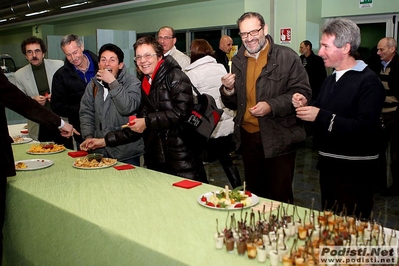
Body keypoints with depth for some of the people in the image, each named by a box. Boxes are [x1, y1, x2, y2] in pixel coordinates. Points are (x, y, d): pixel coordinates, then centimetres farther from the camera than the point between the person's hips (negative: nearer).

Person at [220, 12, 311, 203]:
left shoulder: (287, 57, -8)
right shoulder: (238, 61, 8)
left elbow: (302, 93, -12)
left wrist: (272, 106, -24)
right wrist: (228, 90, -7)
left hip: (279, 139, -5)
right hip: (248, 137, 5)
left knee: (280, 197, 5)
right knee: (253, 194, 18)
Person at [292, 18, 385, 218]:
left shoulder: (368, 81, -16)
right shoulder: (330, 80, 13)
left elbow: (365, 128, -27)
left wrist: (321, 116, -28)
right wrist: (305, 106, -5)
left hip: (355, 171, -8)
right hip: (328, 165, 9)